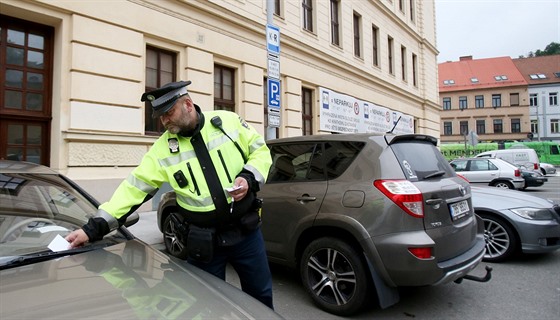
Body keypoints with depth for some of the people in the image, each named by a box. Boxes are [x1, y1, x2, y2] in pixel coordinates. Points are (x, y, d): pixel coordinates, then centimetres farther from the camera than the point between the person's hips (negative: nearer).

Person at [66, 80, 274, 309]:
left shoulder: (228, 121, -5)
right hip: (204, 243, 0)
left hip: (246, 231, 1)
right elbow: (133, 189, -5)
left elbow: (260, 151, 2)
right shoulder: (162, 149, -3)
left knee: (261, 294, 17)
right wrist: (94, 228, -10)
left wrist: (249, 178, -17)